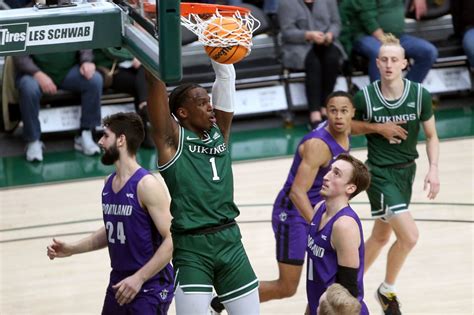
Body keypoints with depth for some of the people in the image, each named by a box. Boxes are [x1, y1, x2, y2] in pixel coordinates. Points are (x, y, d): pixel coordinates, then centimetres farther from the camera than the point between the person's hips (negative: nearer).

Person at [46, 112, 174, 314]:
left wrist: (139, 278, -25)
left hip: (149, 287, -8)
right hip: (119, 284, 8)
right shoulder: (109, 183, 7)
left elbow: (172, 240, -21)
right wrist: (73, 249, 12)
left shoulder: (147, 185, -18)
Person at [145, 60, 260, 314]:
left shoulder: (220, 132, 11)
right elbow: (155, 80, -10)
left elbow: (226, 76, 7)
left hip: (230, 241, 6)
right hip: (191, 247, -6)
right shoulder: (172, 139, -3)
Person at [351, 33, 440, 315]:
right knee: (409, 236, -15)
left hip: (406, 172, 4)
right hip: (380, 174, -4)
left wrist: (434, 169, -11)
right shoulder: (365, 97, -14)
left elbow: (431, 136, 2)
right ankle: (388, 291, 8)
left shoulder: (420, 95, -8)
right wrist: (377, 127, -14)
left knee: (381, 236, 16)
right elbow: (349, 127, 4)